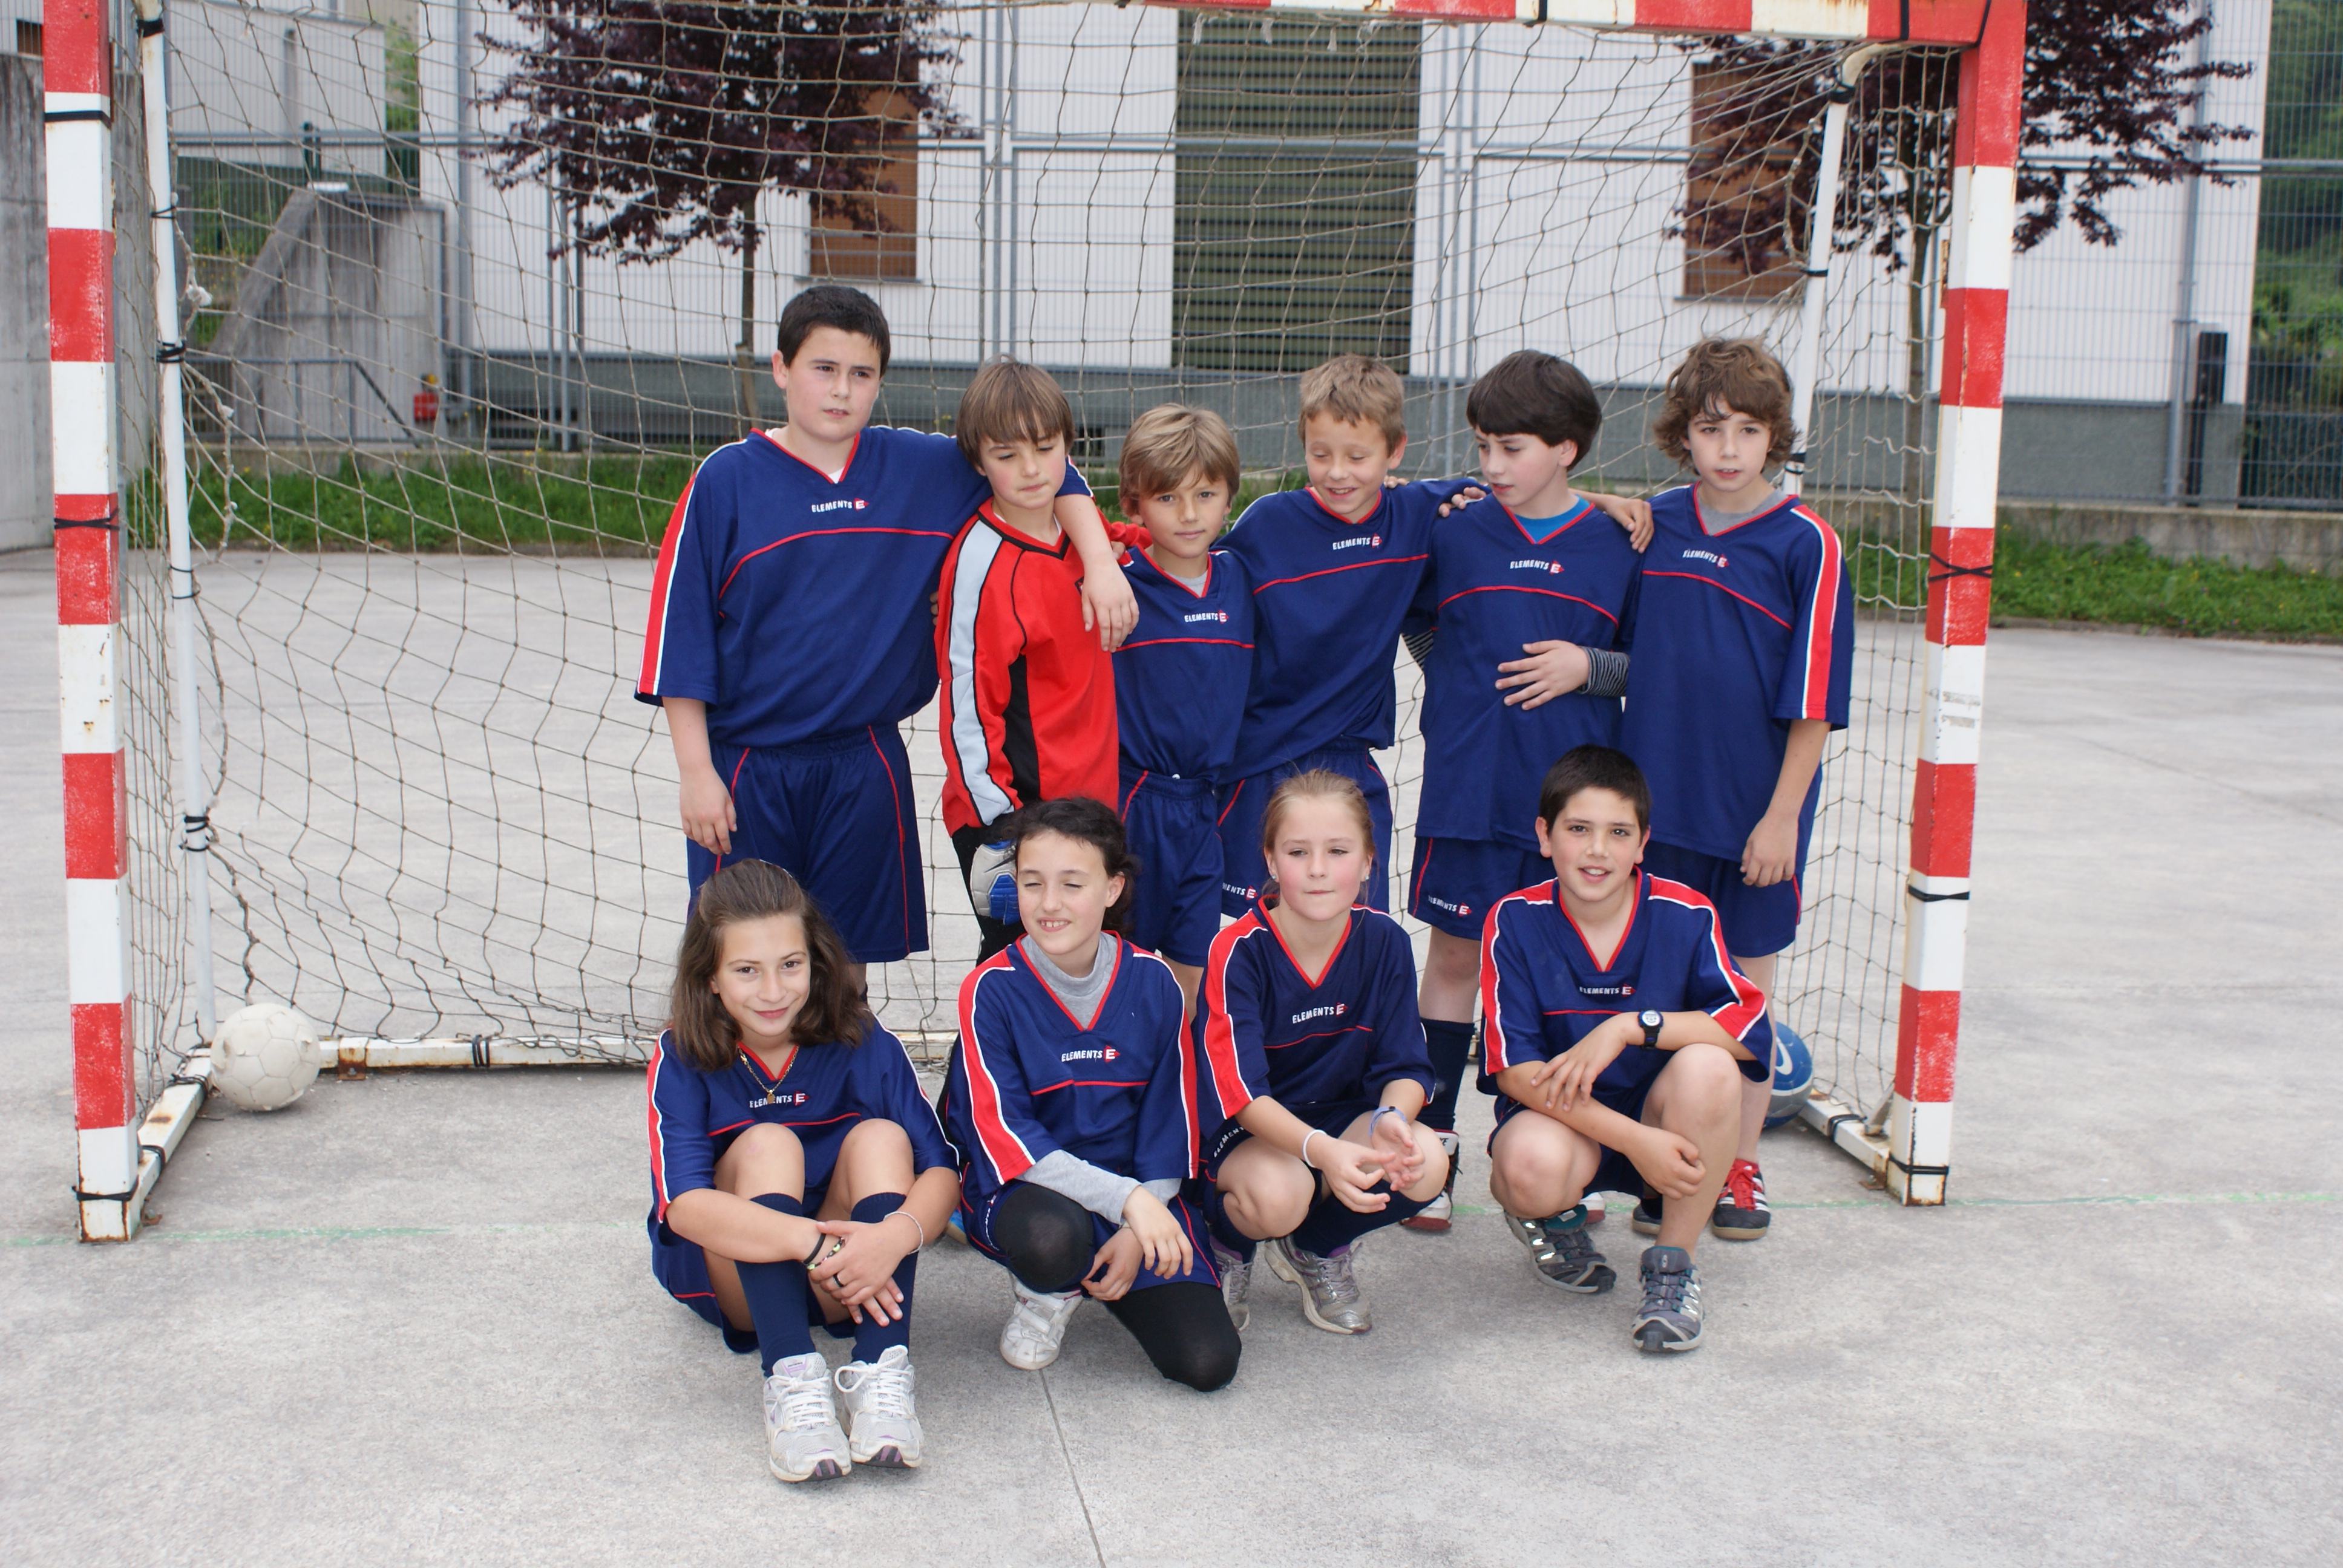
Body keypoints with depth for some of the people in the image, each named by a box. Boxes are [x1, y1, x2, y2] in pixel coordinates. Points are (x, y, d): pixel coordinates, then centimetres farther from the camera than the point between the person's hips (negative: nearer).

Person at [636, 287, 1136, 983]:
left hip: (865, 767, 2)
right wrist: (697, 771, -7)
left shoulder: (918, 469, 2)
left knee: (847, 960, 11)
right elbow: (681, 631, -4)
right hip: (747, 768, -2)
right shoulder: (728, 480, -5)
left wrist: (1101, 565, -2)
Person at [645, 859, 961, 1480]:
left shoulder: (863, 1045, -9)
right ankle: (791, 1381, -40)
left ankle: (881, 1371, -37)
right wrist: (816, 1244, -43)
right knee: (766, 1144, -27)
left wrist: (898, 1234, -43)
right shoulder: (683, 1060, -14)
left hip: (845, 1285, 2)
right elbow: (684, 1205, -29)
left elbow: (942, 1173, -19)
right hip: (728, 1274, -1)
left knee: (881, 1137, -23)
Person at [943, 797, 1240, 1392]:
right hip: (1024, 1189, -3)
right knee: (1053, 1238, -41)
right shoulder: (991, 990, -12)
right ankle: (1044, 1291, -1)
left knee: (1207, 1361, -15)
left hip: (1140, 1198, 3)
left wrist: (1140, 1229, -10)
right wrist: (1126, 1198, -28)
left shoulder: (1153, 981, -3)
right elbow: (1005, 1136, -18)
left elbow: (1171, 1119, 2)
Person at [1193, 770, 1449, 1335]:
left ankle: (1318, 1250, 5)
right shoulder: (1239, 951, -20)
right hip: (1243, 1130, -4)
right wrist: (1323, 1150, -45)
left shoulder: (1384, 943, -7)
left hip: (1343, 1117, 4)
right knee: (1280, 1192, -38)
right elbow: (1243, 1095, -26)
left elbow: (1406, 1067, -6)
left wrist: (1393, 1116, -32)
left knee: (1425, 1164, -27)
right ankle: (1227, 1243, 3)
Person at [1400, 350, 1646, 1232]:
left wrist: (1588, 667, -9)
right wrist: (1459, 689, 3)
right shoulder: (1454, 535, 2)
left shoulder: (1617, 546, 1)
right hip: (1469, 790, 0)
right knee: (1454, 955, 6)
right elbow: (1414, 625, 16)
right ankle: (1430, 1138, 15)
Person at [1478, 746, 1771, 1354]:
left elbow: (1752, 1026, -20)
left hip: (1662, 1119, 1)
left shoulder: (1685, 916, -9)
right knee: (1535, 1167, -36)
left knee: (1708, 1066, -31)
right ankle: (1555, 1218, 7)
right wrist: (1634, 1141, -24)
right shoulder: (1515, 921, -12)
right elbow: (1515, 1071, -16)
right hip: (1560, 1119, -1)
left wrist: (1629, 1027, -28)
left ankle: (1673, 1266, -11)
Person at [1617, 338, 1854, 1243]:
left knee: (1746, 988, 9)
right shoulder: (1652, 524, 3)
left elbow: (1813, 701, -9)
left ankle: (1740, 1167, 23)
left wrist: (1782, 814, -11)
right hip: (1656, 798, 3)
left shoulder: (1805, 544, -8)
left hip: (1754, 810, -3)